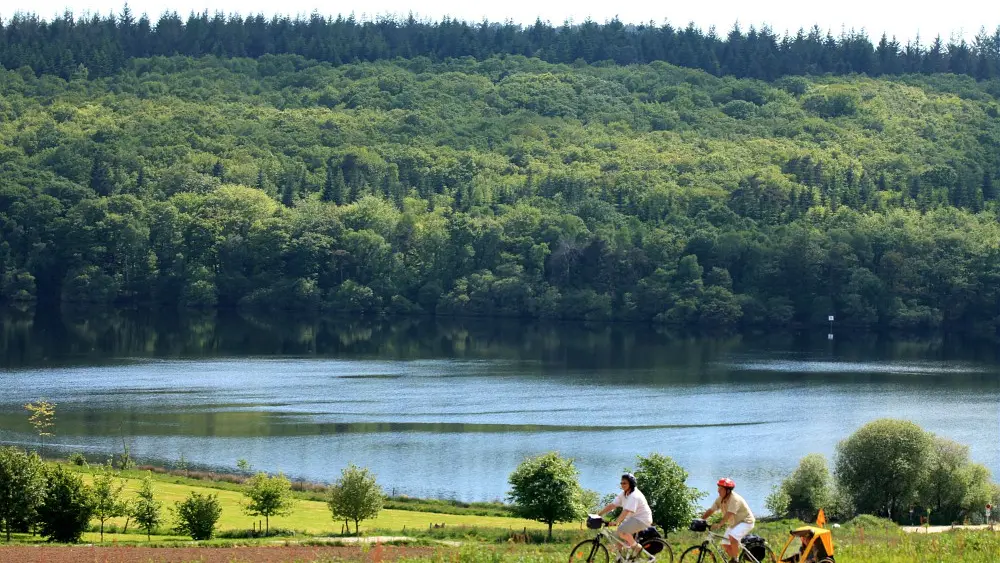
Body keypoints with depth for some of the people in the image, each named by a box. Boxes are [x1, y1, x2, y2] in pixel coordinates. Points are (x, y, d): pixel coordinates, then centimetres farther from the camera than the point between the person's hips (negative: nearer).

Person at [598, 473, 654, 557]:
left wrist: (616, 522, -44)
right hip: (632, 518, 9)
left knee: (621, 531, -26)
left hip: (643, 519, -9)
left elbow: (626, 511, -34)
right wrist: (598, 515, -7)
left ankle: (636, 547, -10)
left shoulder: (634, 496, -22)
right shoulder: (623, 494, 5)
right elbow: (612, 505, 2)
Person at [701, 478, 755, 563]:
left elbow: (729, 514, -38)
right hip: (734, 523, 9)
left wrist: (719, 524, -49)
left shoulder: (734, 499, -28)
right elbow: (710, 510, -3)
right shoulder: (720, 499, -4)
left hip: (745, 521, -9)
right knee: (725, 544, 1)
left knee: (732, 536, -32)